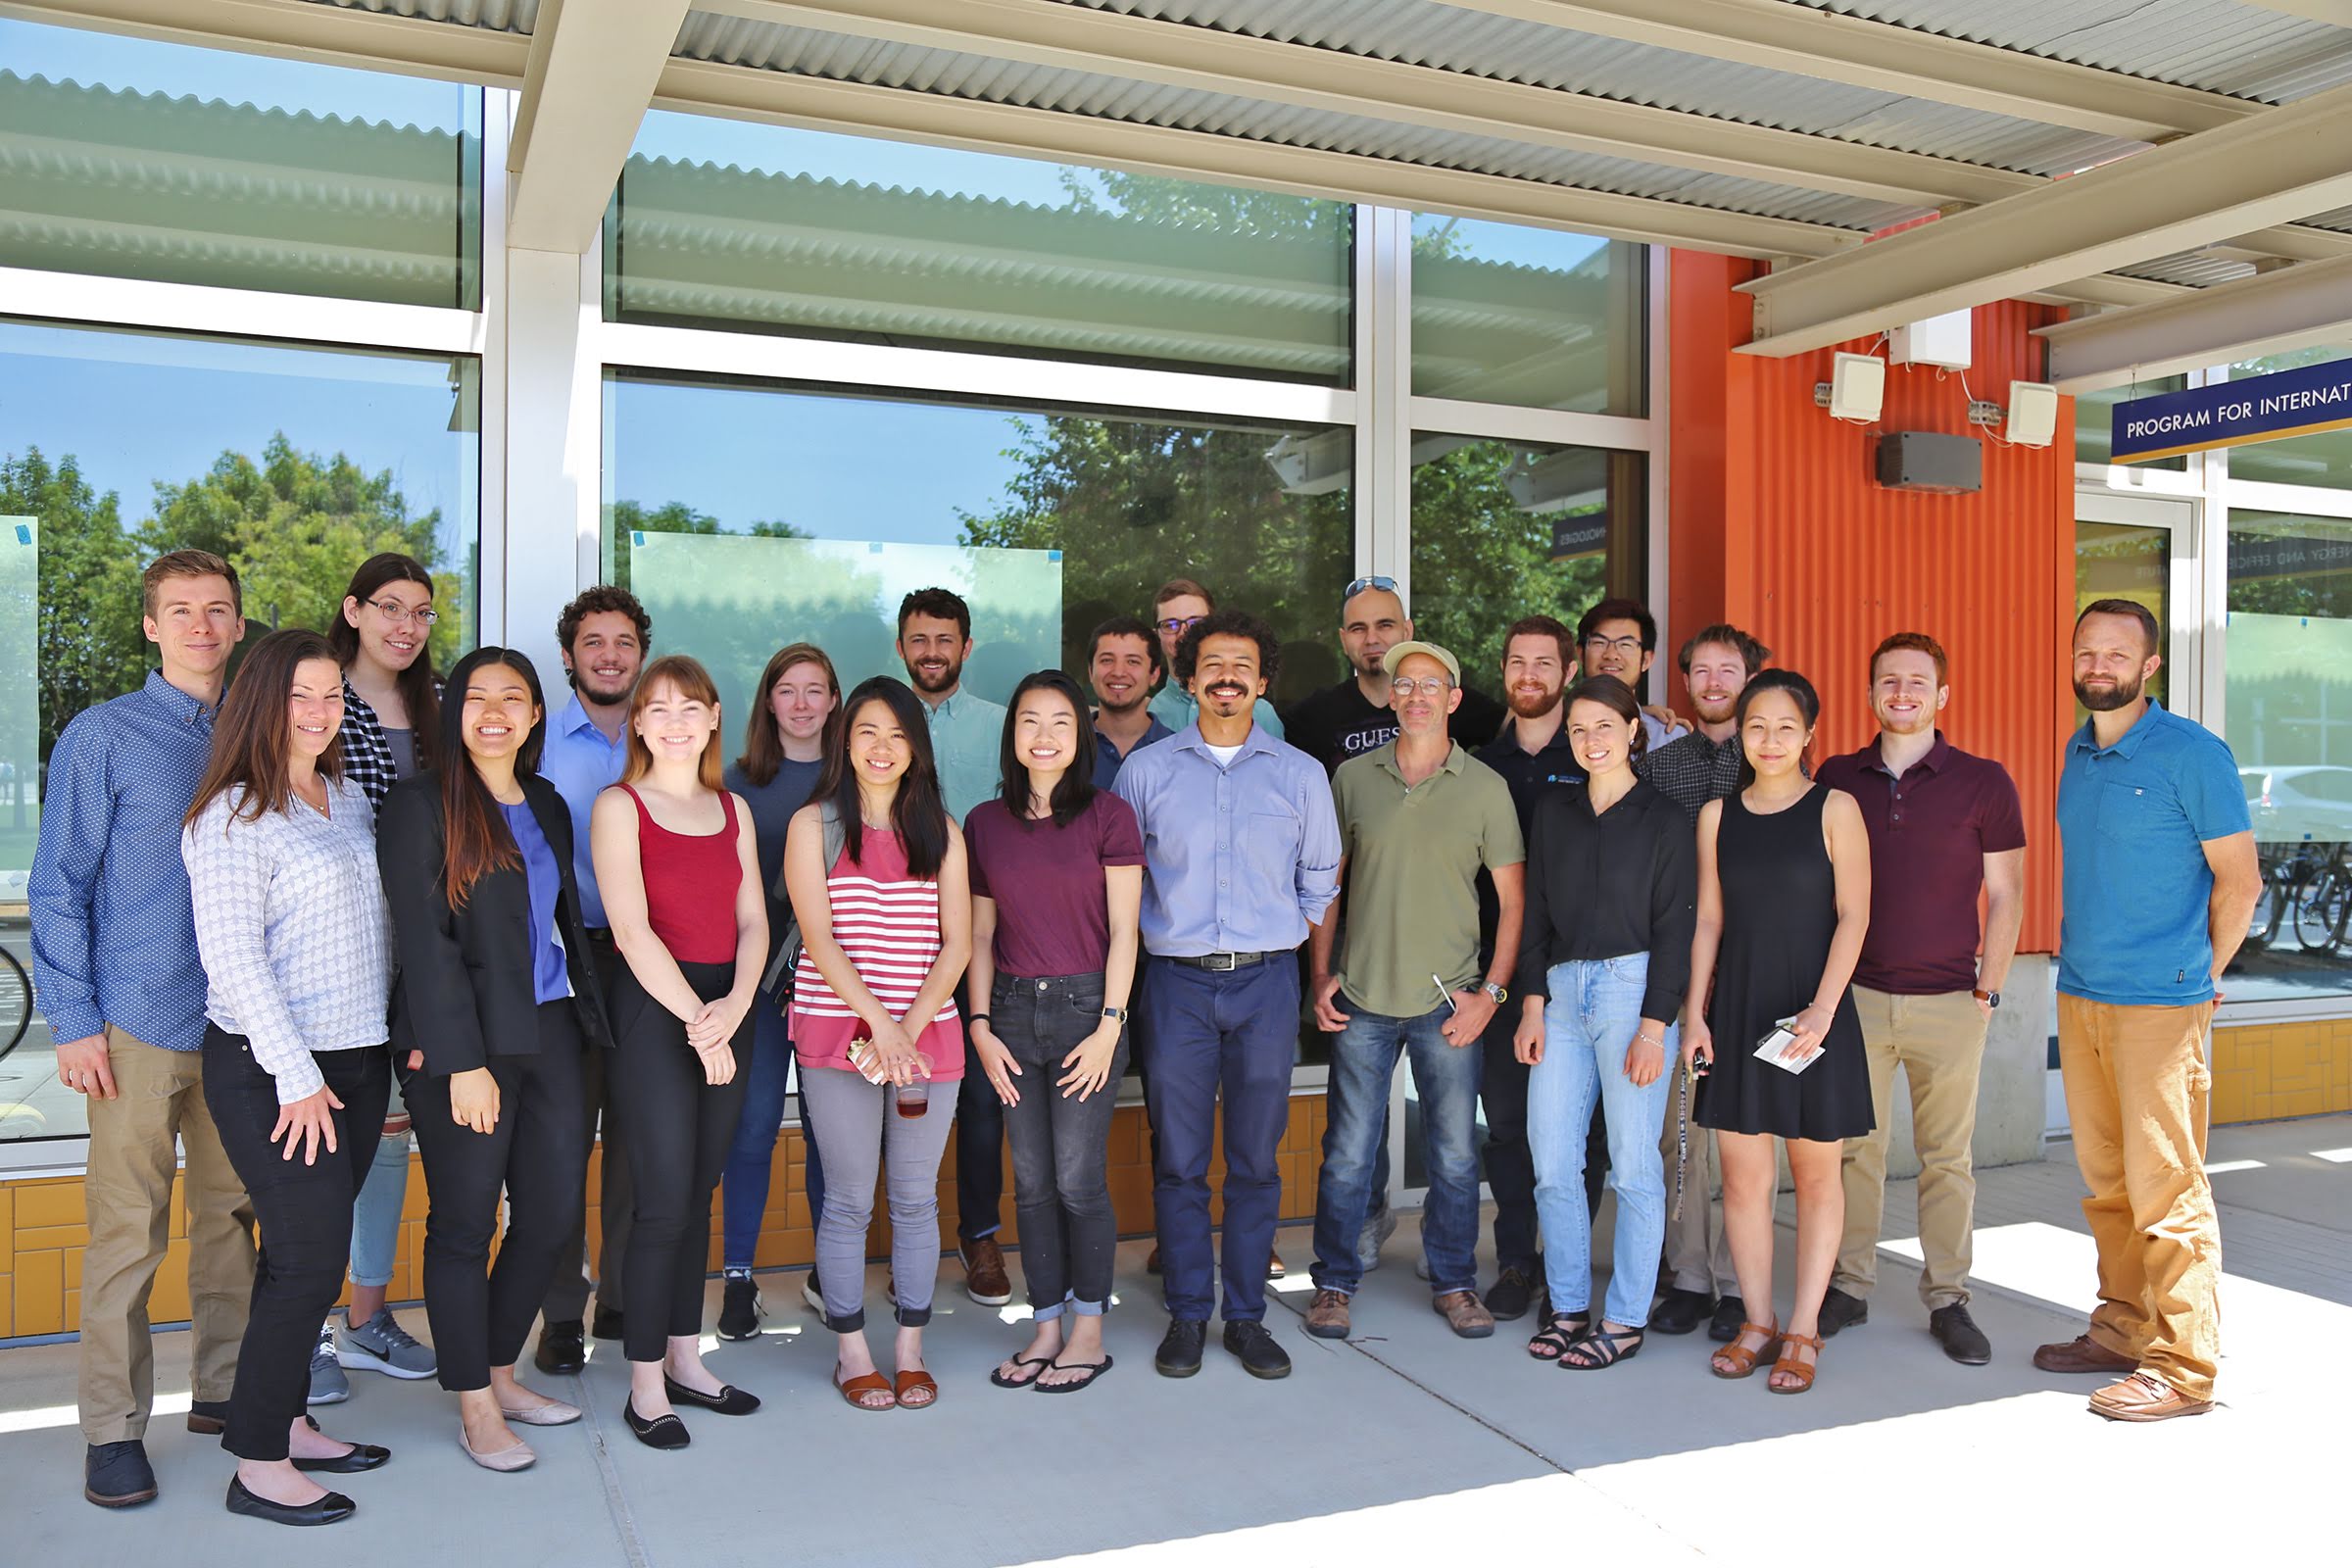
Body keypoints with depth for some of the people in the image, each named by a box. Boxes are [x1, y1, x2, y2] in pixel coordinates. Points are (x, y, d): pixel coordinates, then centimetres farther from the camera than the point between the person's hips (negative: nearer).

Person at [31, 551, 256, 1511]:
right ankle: (113, 1428, 11)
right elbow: (59, 888, -2)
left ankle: (222, 1388, 25)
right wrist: (74, 1021, -8)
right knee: (129, 1231, -1)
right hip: (139, 1024, -4)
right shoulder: (104, 736, -2)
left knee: (231, 1214, 11)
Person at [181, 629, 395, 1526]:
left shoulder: (350, 800, 12)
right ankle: (259, 1468, 7)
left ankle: (287, 1423, 26)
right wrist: (296, 1075, -17)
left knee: (310, 1253, 13)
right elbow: (232, 956, -16)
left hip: (357, 1058, 7)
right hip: (270, 1071, -7)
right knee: (309, 1259, -5)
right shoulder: (234, 816, -12)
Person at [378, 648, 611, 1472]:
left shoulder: (547, 806, 14)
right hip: (464, 1041, -6)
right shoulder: (420, 806, -6)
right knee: (465, 1221, 3)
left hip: (552, 1032, 6)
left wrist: (591, 1022, 13)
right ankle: (475, 1406, 17)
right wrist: (463, 1062, -16)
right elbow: (425, 940, -11)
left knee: (553, 1211, 8)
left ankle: (499, 1372, 27)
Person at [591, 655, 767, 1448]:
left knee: (700, 1191, 11)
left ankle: (684, 1359, 22)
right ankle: (645, 1386, 6)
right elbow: (632, 929, -11)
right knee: (663, 1198, -5)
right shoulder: (619, 806, -4)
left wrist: (736, 1005, -9)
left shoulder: (734, 809, 12)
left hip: (725, 1008, 5)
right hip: (652, 1006, -5)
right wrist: (695, 1018, -13)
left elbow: (753, 921, 8)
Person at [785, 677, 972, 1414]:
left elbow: (957, 942, 2)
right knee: (849, 1201, 4)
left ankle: (910, 1350, 21)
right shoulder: (814, 824, 2)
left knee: (916, 1197, 8)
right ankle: (851, 1352, 19)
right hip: (838, 1034, -2)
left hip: (929, 1034, 2)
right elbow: (819, 936, -7)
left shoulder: (940, 830, 9)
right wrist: (879, 1024, -16)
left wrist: (911, 1027, -11)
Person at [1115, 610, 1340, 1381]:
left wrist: (1287, 938, 10)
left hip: (1266, 981, 1)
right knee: (1179, 1159, 3)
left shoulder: (1300, 773, 7)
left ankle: (1247, 1314, 17)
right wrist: (1148, 937, 7)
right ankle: (1187, 1313, 16)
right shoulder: (1146, 769, 5)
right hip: (1178, 982, 0)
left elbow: (1321, 877, 16)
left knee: (1256, 1158, 5)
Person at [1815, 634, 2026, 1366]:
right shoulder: (1838, 779, 5)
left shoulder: (1983, 782, 0)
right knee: (1853, 1147, 6)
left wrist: (1990, 989, -3)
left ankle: (1947, 1299, 18)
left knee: (1946, 1156, 7)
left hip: (1949, 1001, -1)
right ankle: (1848, 1286, 18)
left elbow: (2006, 895, 2)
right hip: (1855, 995, 2)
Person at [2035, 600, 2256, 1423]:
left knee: (2165, 1187, -4)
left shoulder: (2192, 754, -9)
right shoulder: (2077, 753, 12)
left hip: (2159, 1001, -7)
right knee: (2106, 1179, 13)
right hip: (2079, 997, 7)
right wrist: (2077, 956, 16)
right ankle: (2123, 1330, 25)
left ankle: (2183, 1368, 4)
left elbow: (2238, 880, -6)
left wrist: (2201, 978, 0)